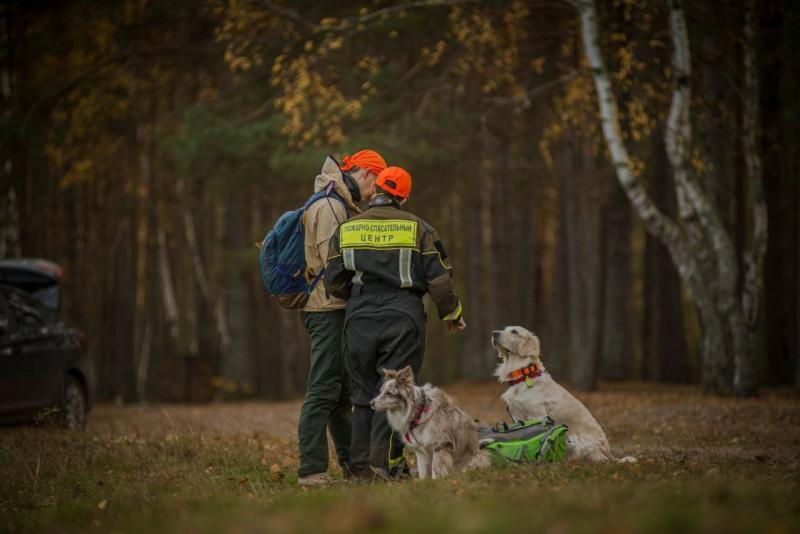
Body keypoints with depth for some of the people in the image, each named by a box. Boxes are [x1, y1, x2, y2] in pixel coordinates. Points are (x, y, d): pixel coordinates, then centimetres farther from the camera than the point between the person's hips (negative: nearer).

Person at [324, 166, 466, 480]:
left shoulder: (346, 230, 5)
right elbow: (438, 278, -1)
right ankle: (384, 462, -5)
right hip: (402, 318, -2)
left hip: (359, 321, 2)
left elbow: (333, 282, 5)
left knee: (363, 393, 10)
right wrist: (452, 313, 13)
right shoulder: (417, 228, 0)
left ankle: (361, 465, 11)